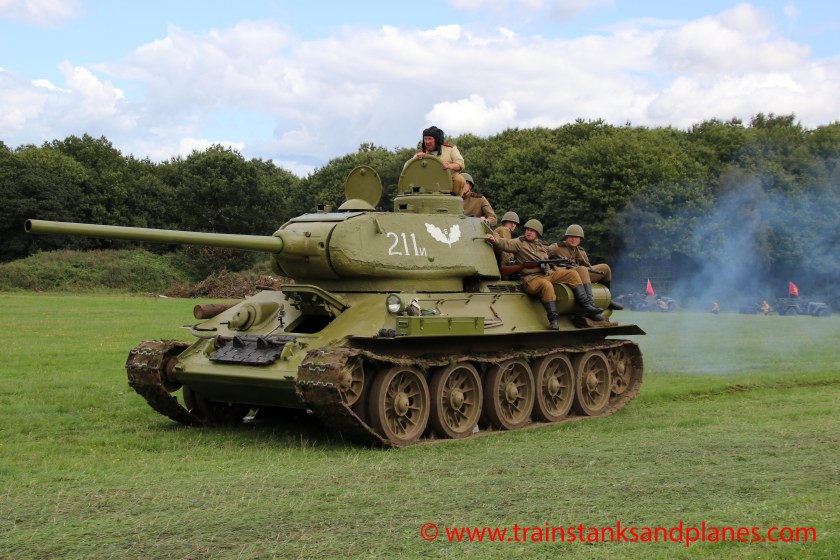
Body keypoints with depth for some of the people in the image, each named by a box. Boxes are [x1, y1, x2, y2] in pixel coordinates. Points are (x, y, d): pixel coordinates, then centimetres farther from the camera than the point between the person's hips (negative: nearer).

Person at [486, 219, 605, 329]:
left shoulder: (542, 246, 23)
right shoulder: (519, 243, 3)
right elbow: (505, 243, -14)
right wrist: (494, 239, -32)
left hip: (547, 274, 7)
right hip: (531, 279, -7)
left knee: (572, 274, -6)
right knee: (547, 285, -38)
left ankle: (587, 307, -9)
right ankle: (553, 320, -36)